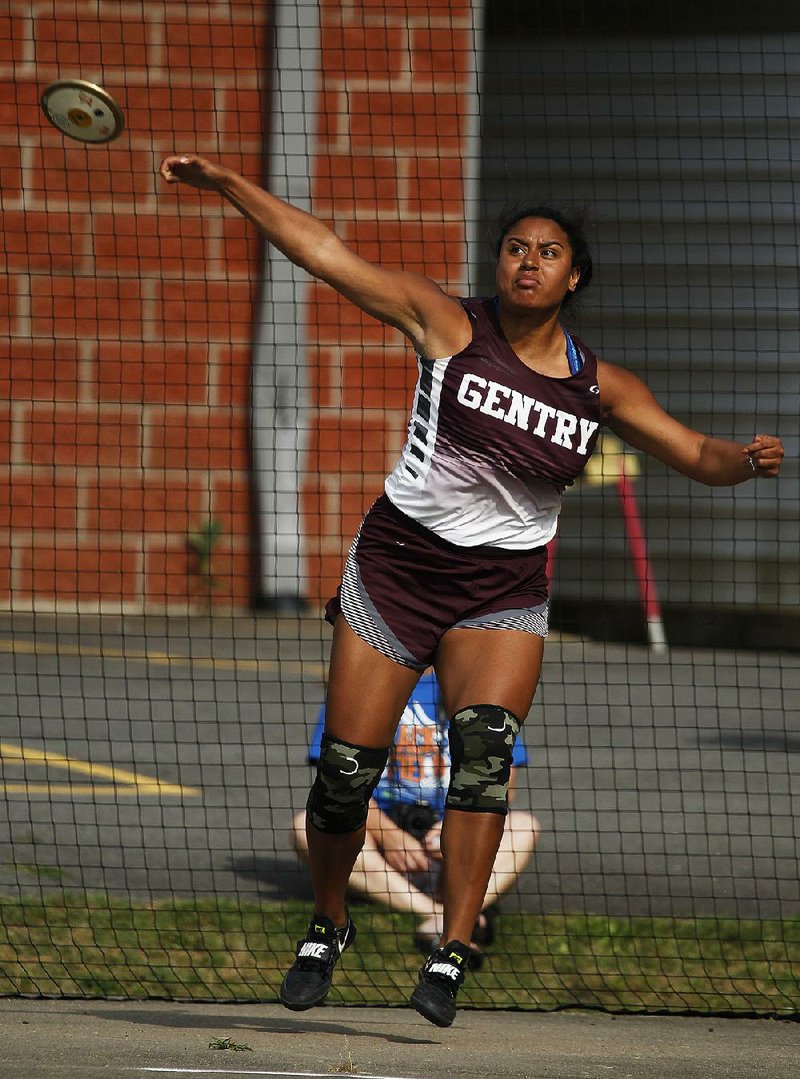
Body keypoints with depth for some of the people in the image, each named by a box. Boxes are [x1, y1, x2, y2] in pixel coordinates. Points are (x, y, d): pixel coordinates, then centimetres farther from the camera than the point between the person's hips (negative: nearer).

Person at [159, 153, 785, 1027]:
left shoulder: (601, 387, 4)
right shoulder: (447, 326, -4)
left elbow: (694, 454, 10)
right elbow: (325, 253, -7)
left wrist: (746, 459, -14)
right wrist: (225, 184, -13)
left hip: (503, 593, 1)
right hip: (396, 566, -1)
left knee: (484, 744, -25)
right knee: (345, 771, -3)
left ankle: (451, 959, -25)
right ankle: (327, 928, 26)